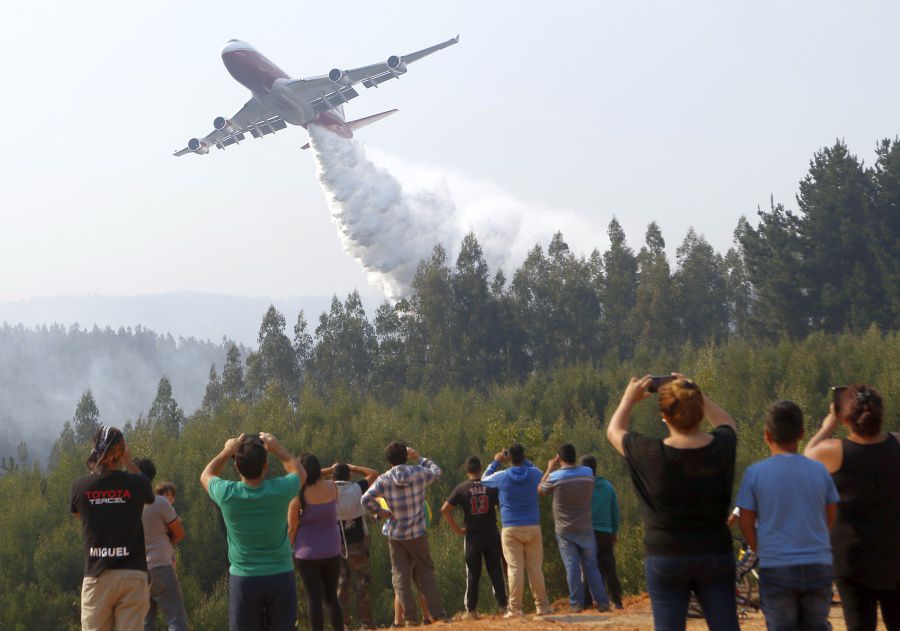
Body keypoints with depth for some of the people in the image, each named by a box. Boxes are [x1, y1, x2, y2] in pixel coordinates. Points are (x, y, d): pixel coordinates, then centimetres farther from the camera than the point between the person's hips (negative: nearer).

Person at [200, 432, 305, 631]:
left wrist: (227, 451, 12)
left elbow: (206, 476, 11)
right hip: (280, 577, 0)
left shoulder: (227, 494, -14)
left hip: (243, 579, 0)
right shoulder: (279, 490, -14)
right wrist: (278, 449, 14)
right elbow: (299, 471, 12)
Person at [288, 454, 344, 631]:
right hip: (332, 552, 3)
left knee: (314, 598, 2)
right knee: (331, 597, 15)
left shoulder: (298, 496, -14)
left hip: (307, 554, -3)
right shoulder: (332, 488, -4)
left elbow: (292, 529, -10)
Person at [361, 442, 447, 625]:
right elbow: (436, 471, 12)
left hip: (395, 536, 0)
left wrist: (380, 512, -4)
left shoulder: (384, 480, -9)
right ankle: (438, 614, 6)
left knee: (400, 576, 7)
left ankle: (410, 617, 3)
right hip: (417, 534, 0)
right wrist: (419, 458, 20)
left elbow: (366, 499, -18)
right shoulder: (419, 473, -8)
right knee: (426, 574, 10)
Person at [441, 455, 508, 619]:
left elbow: (445, 509, -8)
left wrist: (456, 528, -2)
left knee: (472, 574, 6)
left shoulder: (462, 488, -4)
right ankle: (503, 605, 10)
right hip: (492, 534, 1)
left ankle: (471, 610, 6)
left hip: (472, 536, -1)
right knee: (496, 571, 9)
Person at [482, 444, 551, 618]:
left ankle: (516, 608, -6)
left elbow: (485, 479, 14)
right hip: (533, 527, 2)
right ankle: (542, 605, 9)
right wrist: (524, 460, 22)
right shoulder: (534, 474, -1)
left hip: (511, 529, -2)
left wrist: (496, 462, 21)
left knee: (514, 568, -3)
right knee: (535, 568, 7)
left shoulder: (502, 476, -6)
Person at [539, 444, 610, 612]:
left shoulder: (555, 477, -13)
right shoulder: (588, 473, -3)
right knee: (591, 566, 8)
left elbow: (540, 490, 6)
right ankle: (602, 602, 6)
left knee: (572, 567, 1)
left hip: (565, 530, -2)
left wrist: (550, 469, 14)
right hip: (585, 529, 2)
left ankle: (576, 603, 0)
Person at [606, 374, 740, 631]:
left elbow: (614, 431, 7)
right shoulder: (722, 446, -6)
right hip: (716, 554, 3)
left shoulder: (650, 454, -14)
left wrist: (629, 400, 21)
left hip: (665, 558, -2)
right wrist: (695, 395, 21)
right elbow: (726, 422, 21)